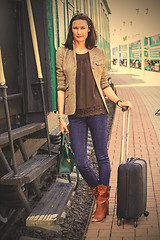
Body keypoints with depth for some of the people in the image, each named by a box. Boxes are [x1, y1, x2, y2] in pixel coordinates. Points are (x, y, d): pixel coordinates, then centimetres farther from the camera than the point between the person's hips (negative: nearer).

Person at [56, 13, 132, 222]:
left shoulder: (98, 53, 8)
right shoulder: (62, 54, 4)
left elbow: (104, 84, 14)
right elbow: (60, 87, 1)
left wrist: (118, 101, 3)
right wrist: (61, 116, -2)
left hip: (97, 111, 0)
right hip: (75, 114, 0)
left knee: (102, 157, 4)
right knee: (81, 162, -1)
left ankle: (102, 202, 19)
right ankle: (100, 193, 24)